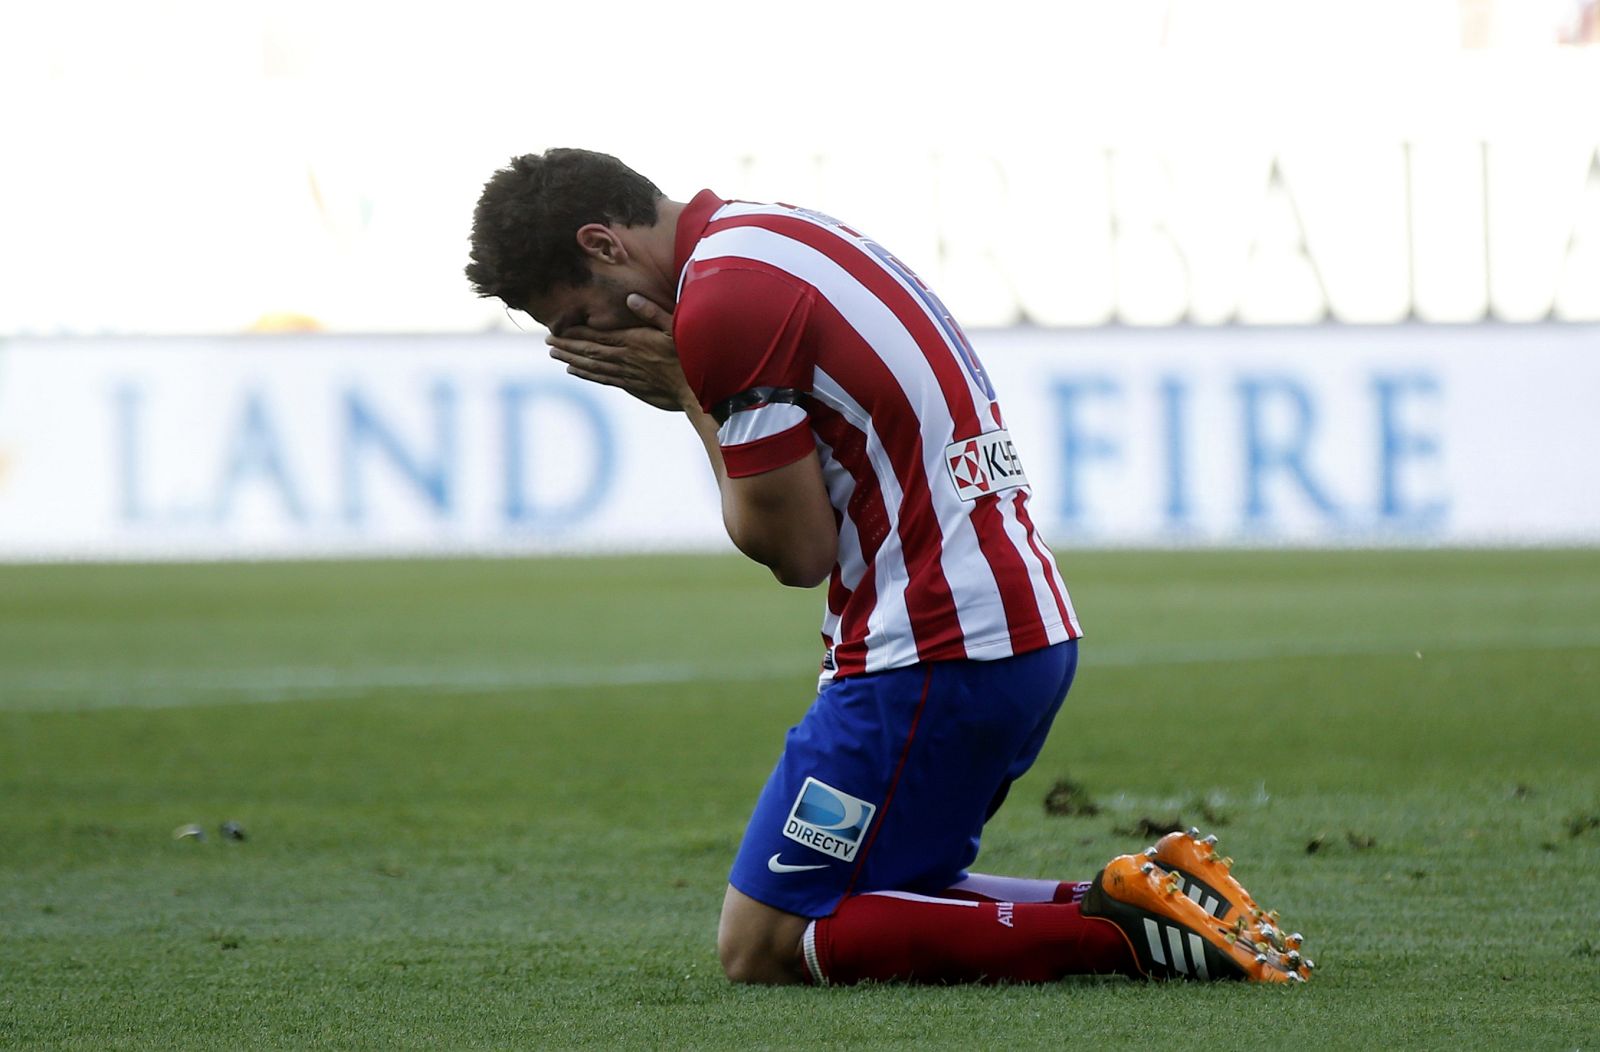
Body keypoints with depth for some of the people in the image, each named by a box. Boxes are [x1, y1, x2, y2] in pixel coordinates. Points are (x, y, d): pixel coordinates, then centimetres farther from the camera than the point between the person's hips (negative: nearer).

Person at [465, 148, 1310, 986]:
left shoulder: (721, 301, -14)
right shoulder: (775, 234, 16)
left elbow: (796, 550, -12)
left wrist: (687, 396, -3)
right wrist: (692, 387, 6)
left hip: (937, 649, -10)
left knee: (761, 949, -6)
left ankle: (1120, 930, -14)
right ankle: (1134, 902, 6)